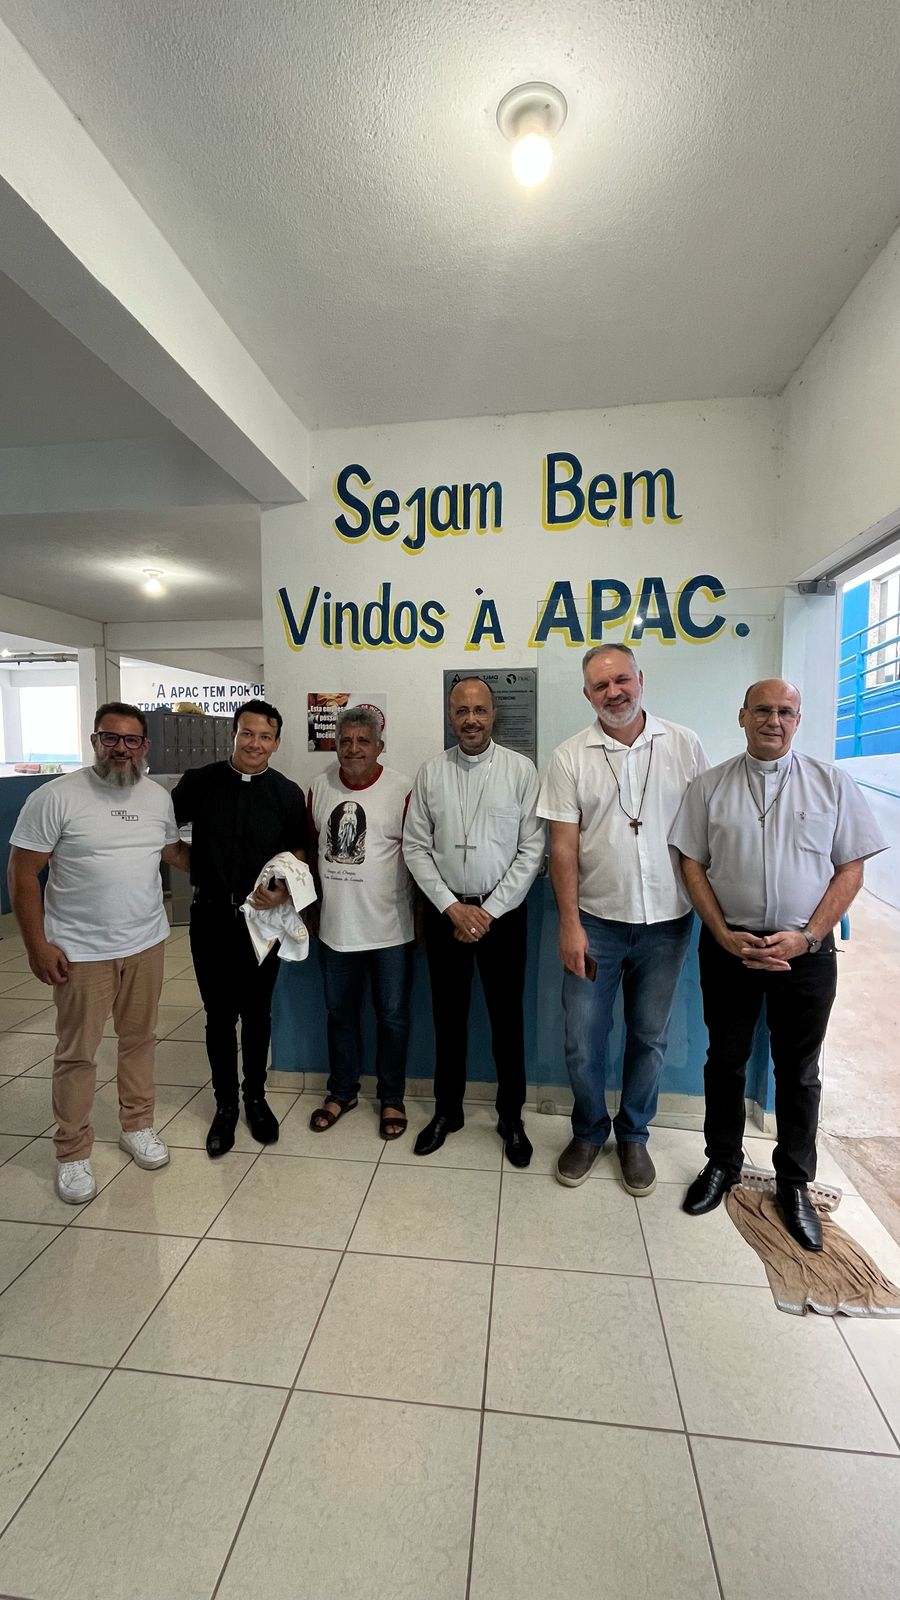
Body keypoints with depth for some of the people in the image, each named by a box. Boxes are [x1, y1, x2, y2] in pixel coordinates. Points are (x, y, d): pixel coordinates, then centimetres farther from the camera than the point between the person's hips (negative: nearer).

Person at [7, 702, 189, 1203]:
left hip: (147, 943, 4)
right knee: (77, 1053, 10)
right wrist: (37, 946, -12)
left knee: (140, 1039, 18)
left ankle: (138, 1124, 38)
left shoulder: (158, 797, 2)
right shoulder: (56, 797, -12)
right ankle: (73, 1153, 29)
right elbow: (24, 874, -9)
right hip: (80, 951, -4)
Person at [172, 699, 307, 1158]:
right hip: (211, 915, 0)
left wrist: (284, 889, -14)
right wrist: (197, 867, -4)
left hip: (263, 916, 0)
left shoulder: (287, 793, -3)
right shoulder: (199, 783, -3)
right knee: (219, 1015, 10)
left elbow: (298, 852, 2)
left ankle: (255, 1097, 35)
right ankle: (225, 1103, 30)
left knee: (257, 1012, 14)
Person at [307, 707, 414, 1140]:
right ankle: (342, 1091, 40)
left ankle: (392, 1098, 33)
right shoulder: (320, 787, 1)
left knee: (392, 1016, 12)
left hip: (390, 929, -3)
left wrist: (422, 921, -5)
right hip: (335, 927, 4)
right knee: (340, 1013, 19)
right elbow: (310, 849, 10)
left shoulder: (402, 790, -12)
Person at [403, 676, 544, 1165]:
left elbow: (532, 850, -7)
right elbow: (415, 848, -1)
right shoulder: (430, 772, 0)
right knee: (448, 1015, 15)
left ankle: (511, 1117, 32)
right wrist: (452, 906, -10)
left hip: (503, 911, -1)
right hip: (444, 910, 2)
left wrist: (490, 910, -12)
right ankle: (447, 1109, 35)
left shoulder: (521, 769, -5)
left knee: (507, 1016, 11)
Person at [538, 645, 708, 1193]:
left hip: (667, 923, 1)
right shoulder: (570, 757, -4)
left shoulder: (685, 746, -1)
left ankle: (634, 1134, 39)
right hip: (596, 921, -1)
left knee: (650, 1038, 16)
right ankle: (589, 1131, 34)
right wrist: (570, 924, -9)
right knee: (583, 1041, 7)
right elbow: (563, 845, -6)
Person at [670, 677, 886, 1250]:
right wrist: (725, 935, -10)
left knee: (799, 1070, 15)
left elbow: (851, 868, -2)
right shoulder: (710, 786, 0)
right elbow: (692, 865, 0)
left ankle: (794, 1181, 36)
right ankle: (722, 1164, 36)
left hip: (805, 948, 0)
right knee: (726, 1061, 15)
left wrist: (806, 936, -12)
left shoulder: (832, 782, 0)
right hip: (728, 946, 1)